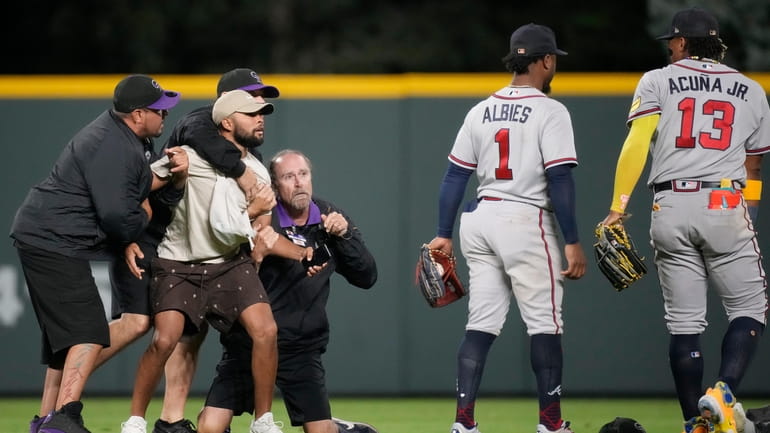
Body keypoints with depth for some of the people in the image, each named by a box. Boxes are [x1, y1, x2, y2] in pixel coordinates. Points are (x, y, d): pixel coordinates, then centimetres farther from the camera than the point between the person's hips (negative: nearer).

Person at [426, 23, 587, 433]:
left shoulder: (481, 110, 10)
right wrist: (573, 242, -12)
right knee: (544, 322, 3)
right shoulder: (549, 111, -7)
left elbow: (454, 176, 9)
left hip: (480, 221, 6)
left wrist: (444, 234, 13)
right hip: (526, 223, -6)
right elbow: (559, 180, -14)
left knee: (481, 323, 7)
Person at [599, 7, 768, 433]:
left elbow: (635, 145, -5)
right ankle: (723, 391, -18)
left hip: (670, 208, 1)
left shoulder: (657, 82, 8)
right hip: (725, 206, -1)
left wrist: (617, 207, -7)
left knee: (683, 322, 6)